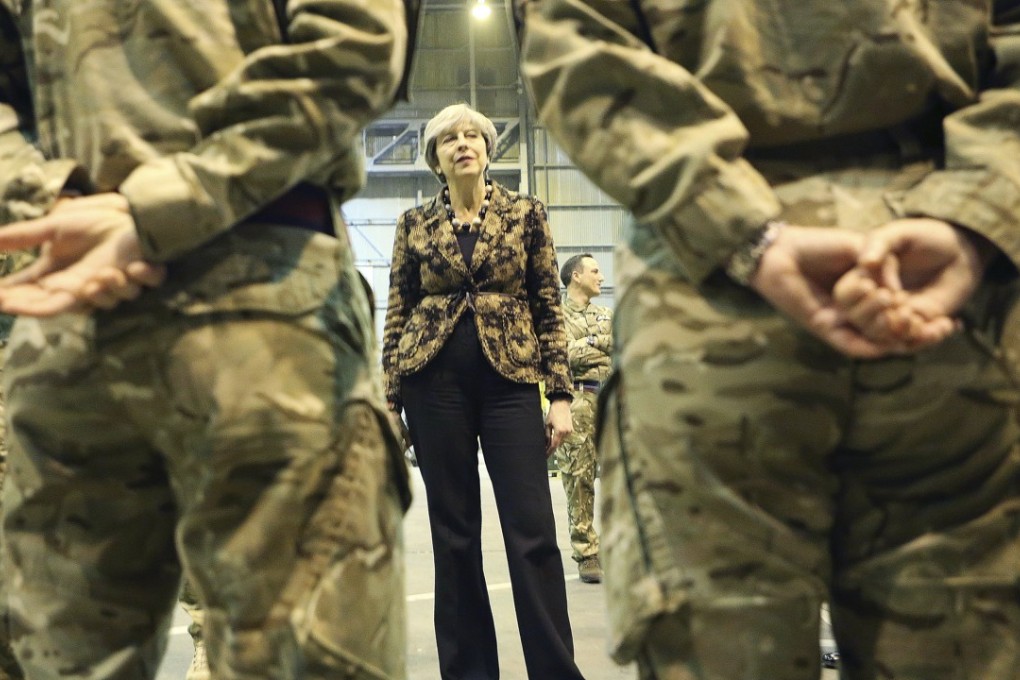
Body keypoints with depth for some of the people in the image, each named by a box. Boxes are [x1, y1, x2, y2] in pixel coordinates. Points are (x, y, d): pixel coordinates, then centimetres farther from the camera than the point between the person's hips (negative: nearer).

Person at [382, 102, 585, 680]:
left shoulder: (526, 214, 6)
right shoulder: (415, 224, 8)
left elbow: (549, 308, 4)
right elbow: (397, 316, 9)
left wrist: (561, 395, -3)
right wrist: (389, 404, 4)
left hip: (511, 378, -1)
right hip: (434, 379, 1)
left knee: (533, 532, -4)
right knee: (453, 535, 6)